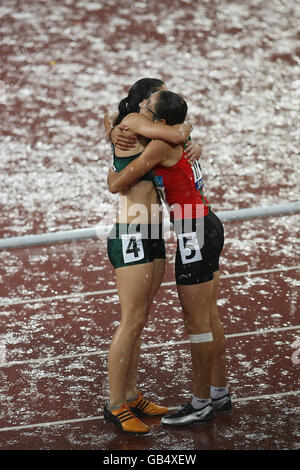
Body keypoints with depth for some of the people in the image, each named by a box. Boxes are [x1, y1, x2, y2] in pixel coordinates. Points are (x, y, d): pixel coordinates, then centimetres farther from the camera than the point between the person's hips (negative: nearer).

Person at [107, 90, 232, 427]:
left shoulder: (161, 145, -19)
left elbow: (117, 185, -14)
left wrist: (112, 174, 7)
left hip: (194, 236, -10)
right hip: (208, 227, 10)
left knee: (196, 322, 0)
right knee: (209, 317, 17)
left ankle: (200, 404, 10)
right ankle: (219, 393, 27)